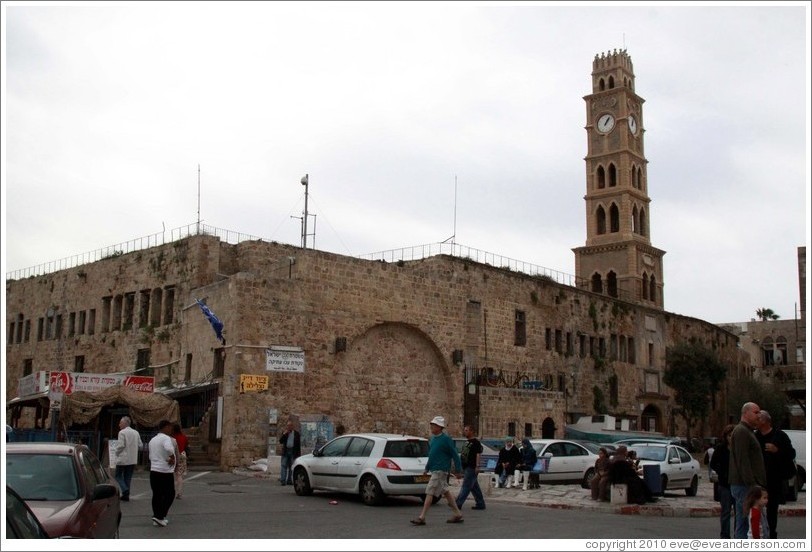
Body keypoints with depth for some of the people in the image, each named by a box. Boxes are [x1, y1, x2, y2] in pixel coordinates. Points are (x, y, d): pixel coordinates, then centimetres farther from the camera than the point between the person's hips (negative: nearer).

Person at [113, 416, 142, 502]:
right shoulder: (136, 433, 9)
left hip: (123, 459, -6)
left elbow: (121, 445, -18)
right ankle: (126, 495, 13)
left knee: (118, 475, 5)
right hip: (133, 460, 6)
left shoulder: (122, 432, -11)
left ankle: (125, 490, -14)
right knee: (128, 477, 12)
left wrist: (115, 449, 1)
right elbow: (140, 446, 8)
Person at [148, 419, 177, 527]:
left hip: (153, 470, 8)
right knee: (169, 494, 2)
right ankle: (159, 516, -5)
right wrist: (172, 458, -17)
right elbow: (169, 449, -34)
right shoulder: (166, 438, -13)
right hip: (165, 471, -8)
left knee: (157, 494, 11)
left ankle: (157, 518, 14)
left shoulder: (152, 440, 15)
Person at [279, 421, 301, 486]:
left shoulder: (296, 433, 6)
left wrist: (299, 453, -1)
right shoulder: (285, 433, 11)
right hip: (285, 451, 0)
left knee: (291, 467, 4)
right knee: (284, 466, -8)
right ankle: (282, 480, -14)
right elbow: (280, 441, 3)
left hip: (293, 452, 0)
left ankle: (289, 480, 9)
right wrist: (284, 434, -9)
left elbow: (299, 444, 5)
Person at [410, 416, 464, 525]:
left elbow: (455, 455, -10)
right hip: (434, 470, 9)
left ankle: (421, 517, -8)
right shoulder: (433, 438, 12)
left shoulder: (446, 439, -12)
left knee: (429, 493, -10)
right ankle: (457, 514, 21)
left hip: (440, 471, -9)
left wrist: (457, 470, -9)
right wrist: (427, 468, 20)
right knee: (446, 492, 13)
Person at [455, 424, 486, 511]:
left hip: (471, 468, -9)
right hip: (466, 467, 9)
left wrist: (477, 466, -22)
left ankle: (458, 504, -14)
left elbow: (478, 454, -15)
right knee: (475, 487, 12)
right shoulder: (466, 442, 18)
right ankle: (480, 504, 18)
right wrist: (460, 466, 22)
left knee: (465, 486, -10)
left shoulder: (476, 442, -9)